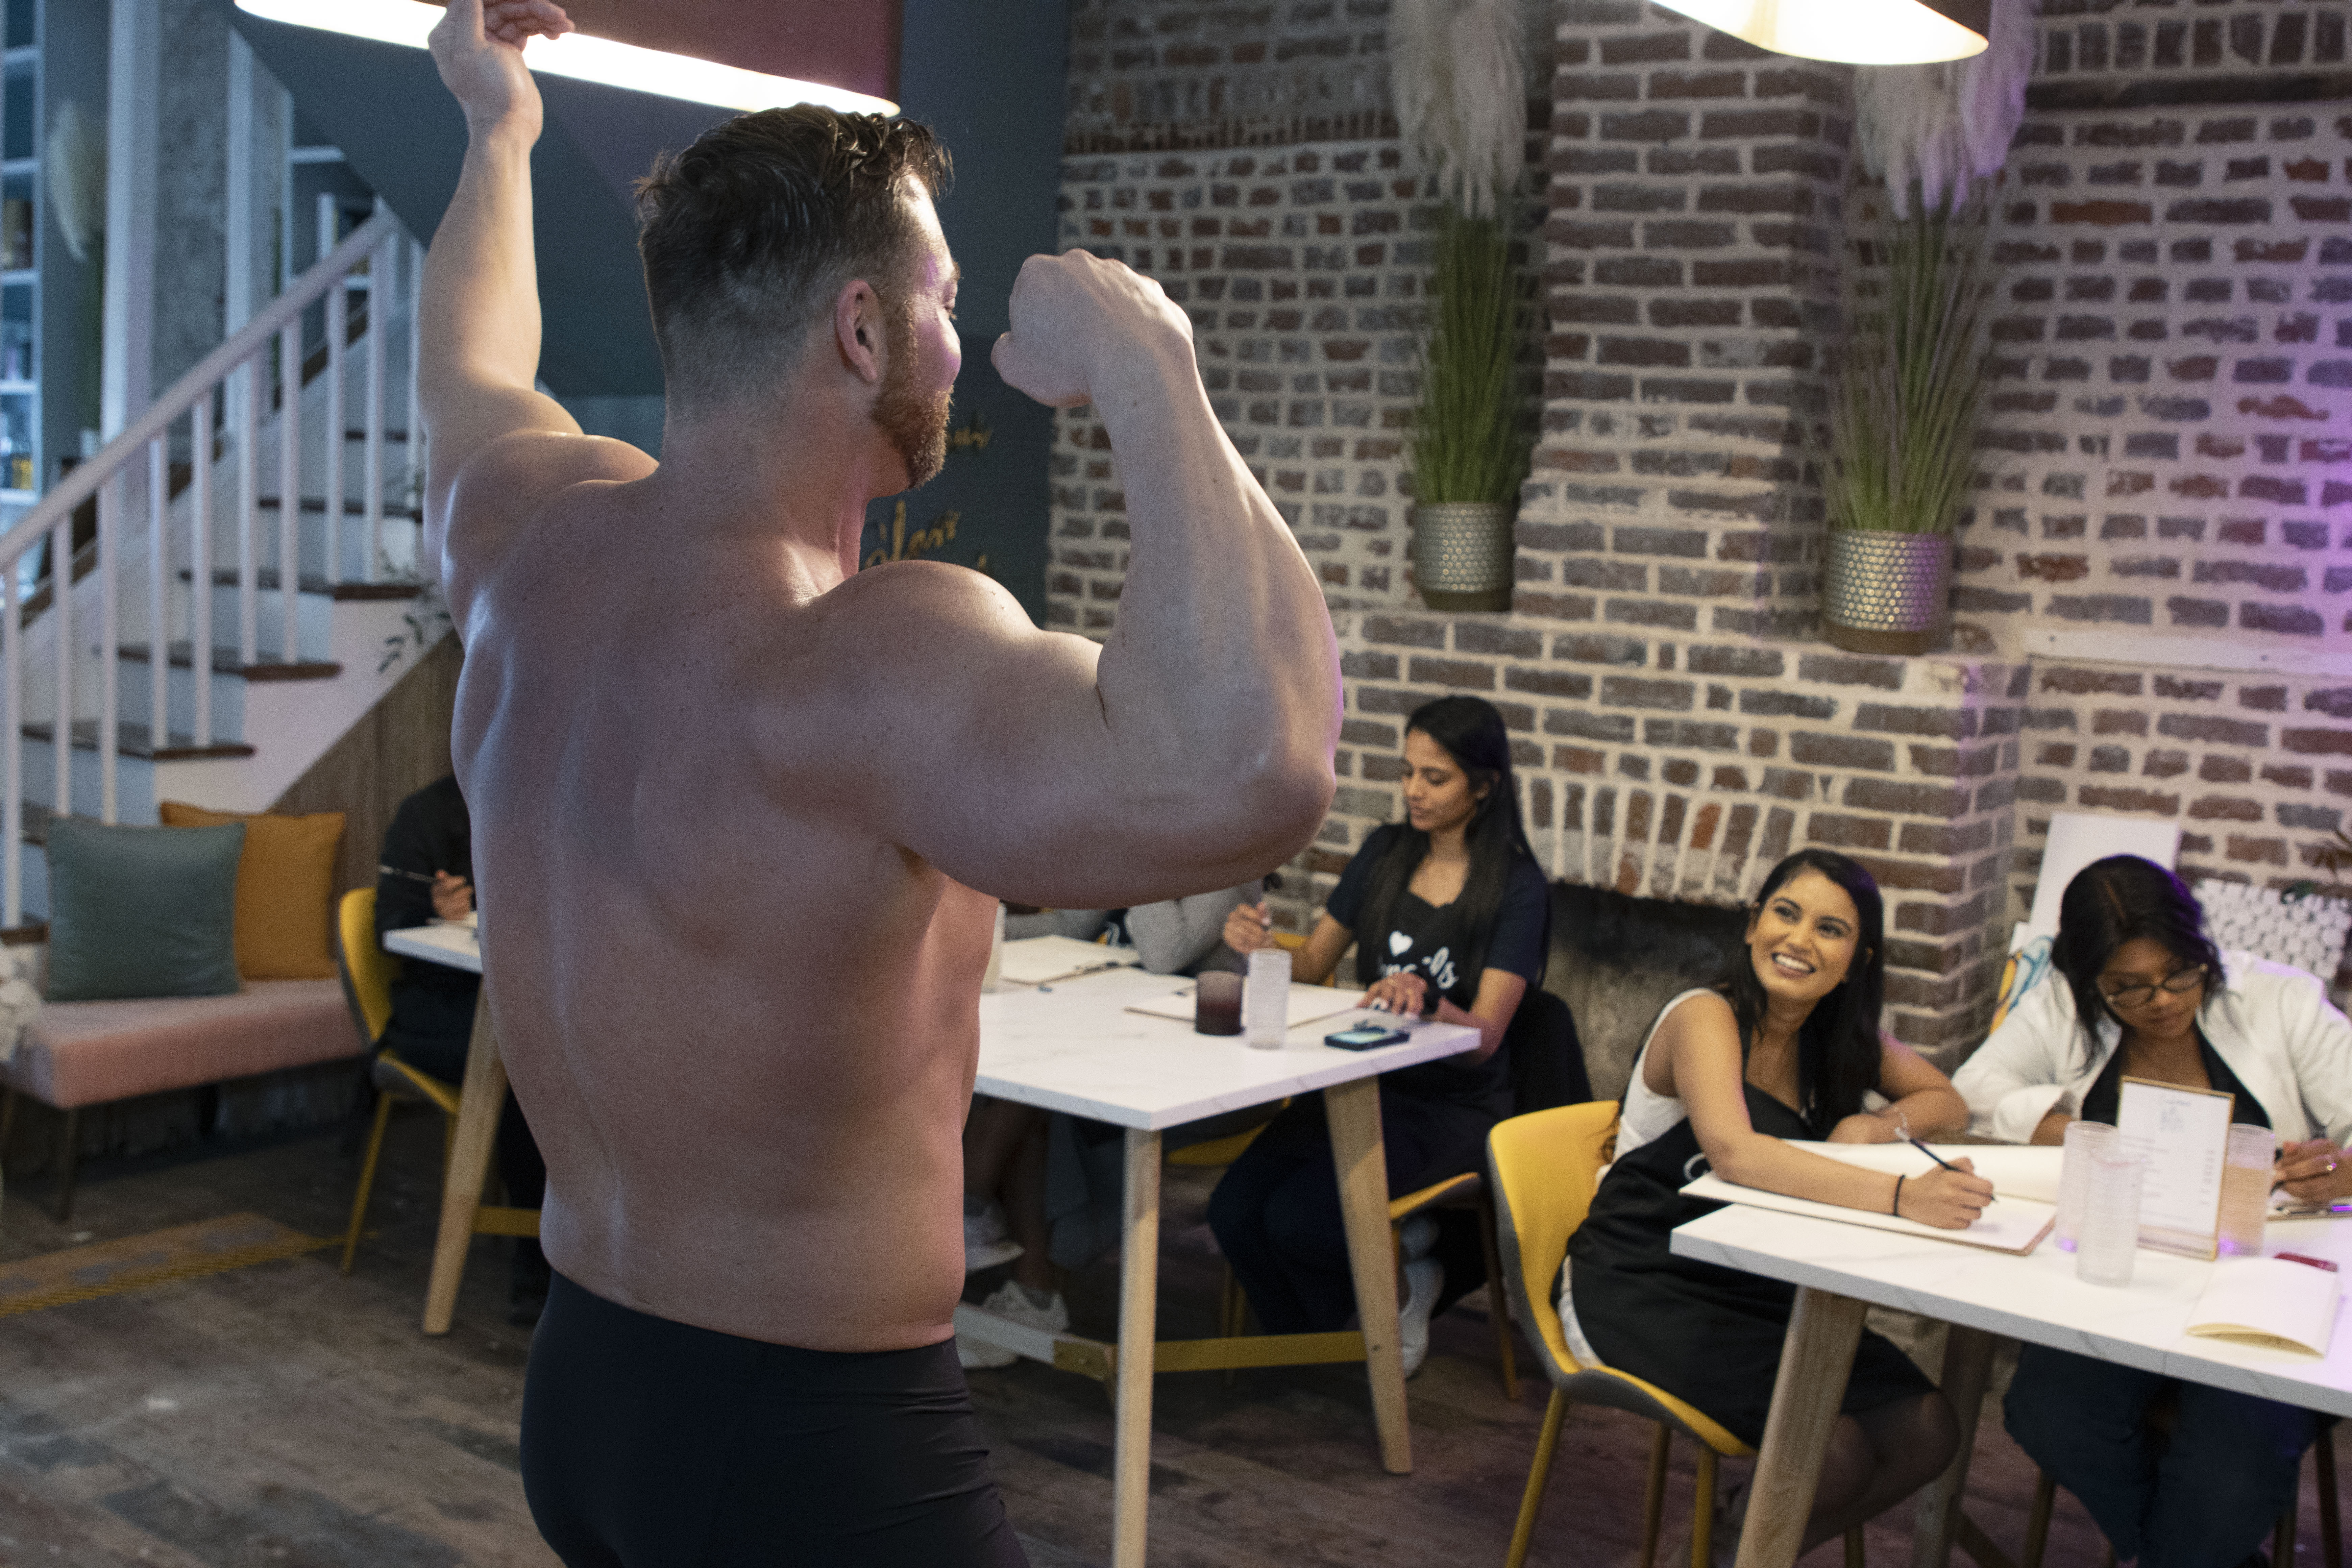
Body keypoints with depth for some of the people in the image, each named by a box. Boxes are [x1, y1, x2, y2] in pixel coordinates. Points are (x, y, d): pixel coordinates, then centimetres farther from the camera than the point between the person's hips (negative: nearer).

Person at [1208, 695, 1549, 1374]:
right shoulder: (1385, 852, 7)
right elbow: (1312, 965, 11)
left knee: (1298, 1218, -26)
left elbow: (1484, 1036, -16)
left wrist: (1426, 999, -38)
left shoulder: (1516, 886, -8)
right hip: (1363, 1081, 5)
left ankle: (1397, 1292, 6)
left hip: (1451, 1107, -5)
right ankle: (1308, 1342, 8)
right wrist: (1263, 946, -12)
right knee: (1233, 1211, -19)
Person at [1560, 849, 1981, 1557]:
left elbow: (1948, 1104, 14)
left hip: (1757, 1289, 7)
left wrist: (1880, 1125, -10)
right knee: (1835, 1451, -25)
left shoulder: (1840, 1036, 6)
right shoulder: (1705, 1019, -17)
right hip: (1639, 1291, -7)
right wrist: (1899, 1195, -47)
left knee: (1926, 1432, -11)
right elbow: (1734, 1153, -34)